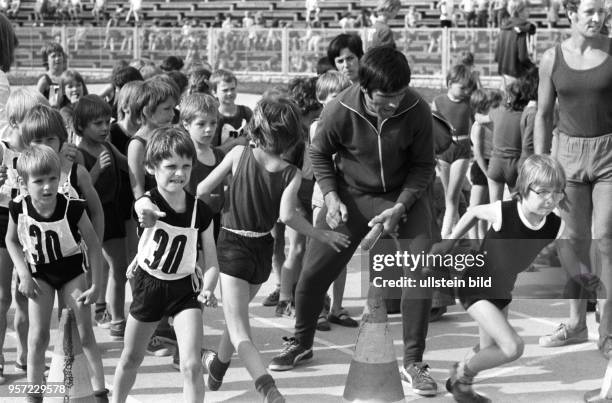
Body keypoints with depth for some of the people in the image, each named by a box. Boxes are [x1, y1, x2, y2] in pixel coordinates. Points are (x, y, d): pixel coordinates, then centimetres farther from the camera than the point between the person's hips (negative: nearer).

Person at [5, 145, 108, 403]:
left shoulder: (73, 208, -25)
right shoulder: (19, 209, -20)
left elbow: (93, 246, -14)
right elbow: (11, 240, 1)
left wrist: (95, 286, -13)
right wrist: (24, 274, -9)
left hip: (72, 271, -1)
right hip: (40, 275, 1)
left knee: (86, 335, 2)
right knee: (38, 337, -3)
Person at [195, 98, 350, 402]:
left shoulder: (239, 154, -8)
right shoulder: (291, 175, -7)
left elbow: (203, 189, -5)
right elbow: (287, 215, -21)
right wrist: (322, 235, -8)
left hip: (232, 244, -4)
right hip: (263, 250, 4)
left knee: (238, 329, -10)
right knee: (238, 310, 29)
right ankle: (218, 368, 51)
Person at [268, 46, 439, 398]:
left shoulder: (418, 111, -23)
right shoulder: (339, 112, -22)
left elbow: (423, 166, -9)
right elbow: (320, 155, -2)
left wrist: (401, 206, -21)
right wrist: (331, 196, -15)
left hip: (405, 195, 0)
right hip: (352, 196, 0)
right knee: (313, 272, -1)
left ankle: (414, 361, 2)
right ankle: (301, 343, 27)